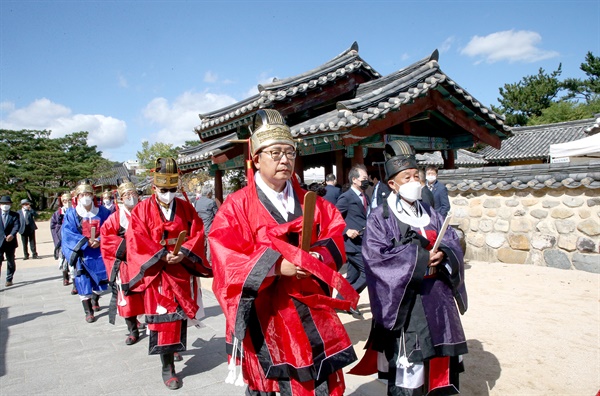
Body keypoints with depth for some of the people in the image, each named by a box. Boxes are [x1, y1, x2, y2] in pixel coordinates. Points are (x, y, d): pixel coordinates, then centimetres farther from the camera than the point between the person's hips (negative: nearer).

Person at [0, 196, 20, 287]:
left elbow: (17, 225, -9)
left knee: (11, 262, 11)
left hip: (10, 242, 1)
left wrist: (12, 235, -27)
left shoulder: (14, 215, 4)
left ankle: (9, 280, 25)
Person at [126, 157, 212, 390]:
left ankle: (177, 346, 40)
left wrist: (183, 253, -19)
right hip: (158, 272, -3)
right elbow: (136, 240, -12)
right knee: (163, 316, -1)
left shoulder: (186, 208, 3)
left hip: (183, 270, 3)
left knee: (182, 313, 15)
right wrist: (162, 256, -22)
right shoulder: (142, 210, -4)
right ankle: (167, 367, 9)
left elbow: (197, 234, -2)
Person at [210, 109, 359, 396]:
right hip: (265, 312, -3)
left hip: (311, 309, 4)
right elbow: (226, 258, -14)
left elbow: (335, 236, 7)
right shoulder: (236, 206, -6)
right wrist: (275, 265, -24)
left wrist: (315, 257, -13)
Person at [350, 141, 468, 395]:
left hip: (437, 298, 6)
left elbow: (454, 244, 9)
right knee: (407, 373, -3)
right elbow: (376, 258, -17)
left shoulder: (430, 214, 13)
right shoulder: (380, 218, -6)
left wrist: (442, 255, -14)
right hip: (405, 303, -6)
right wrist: (420, 256, -19)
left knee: (439, 363, 13)